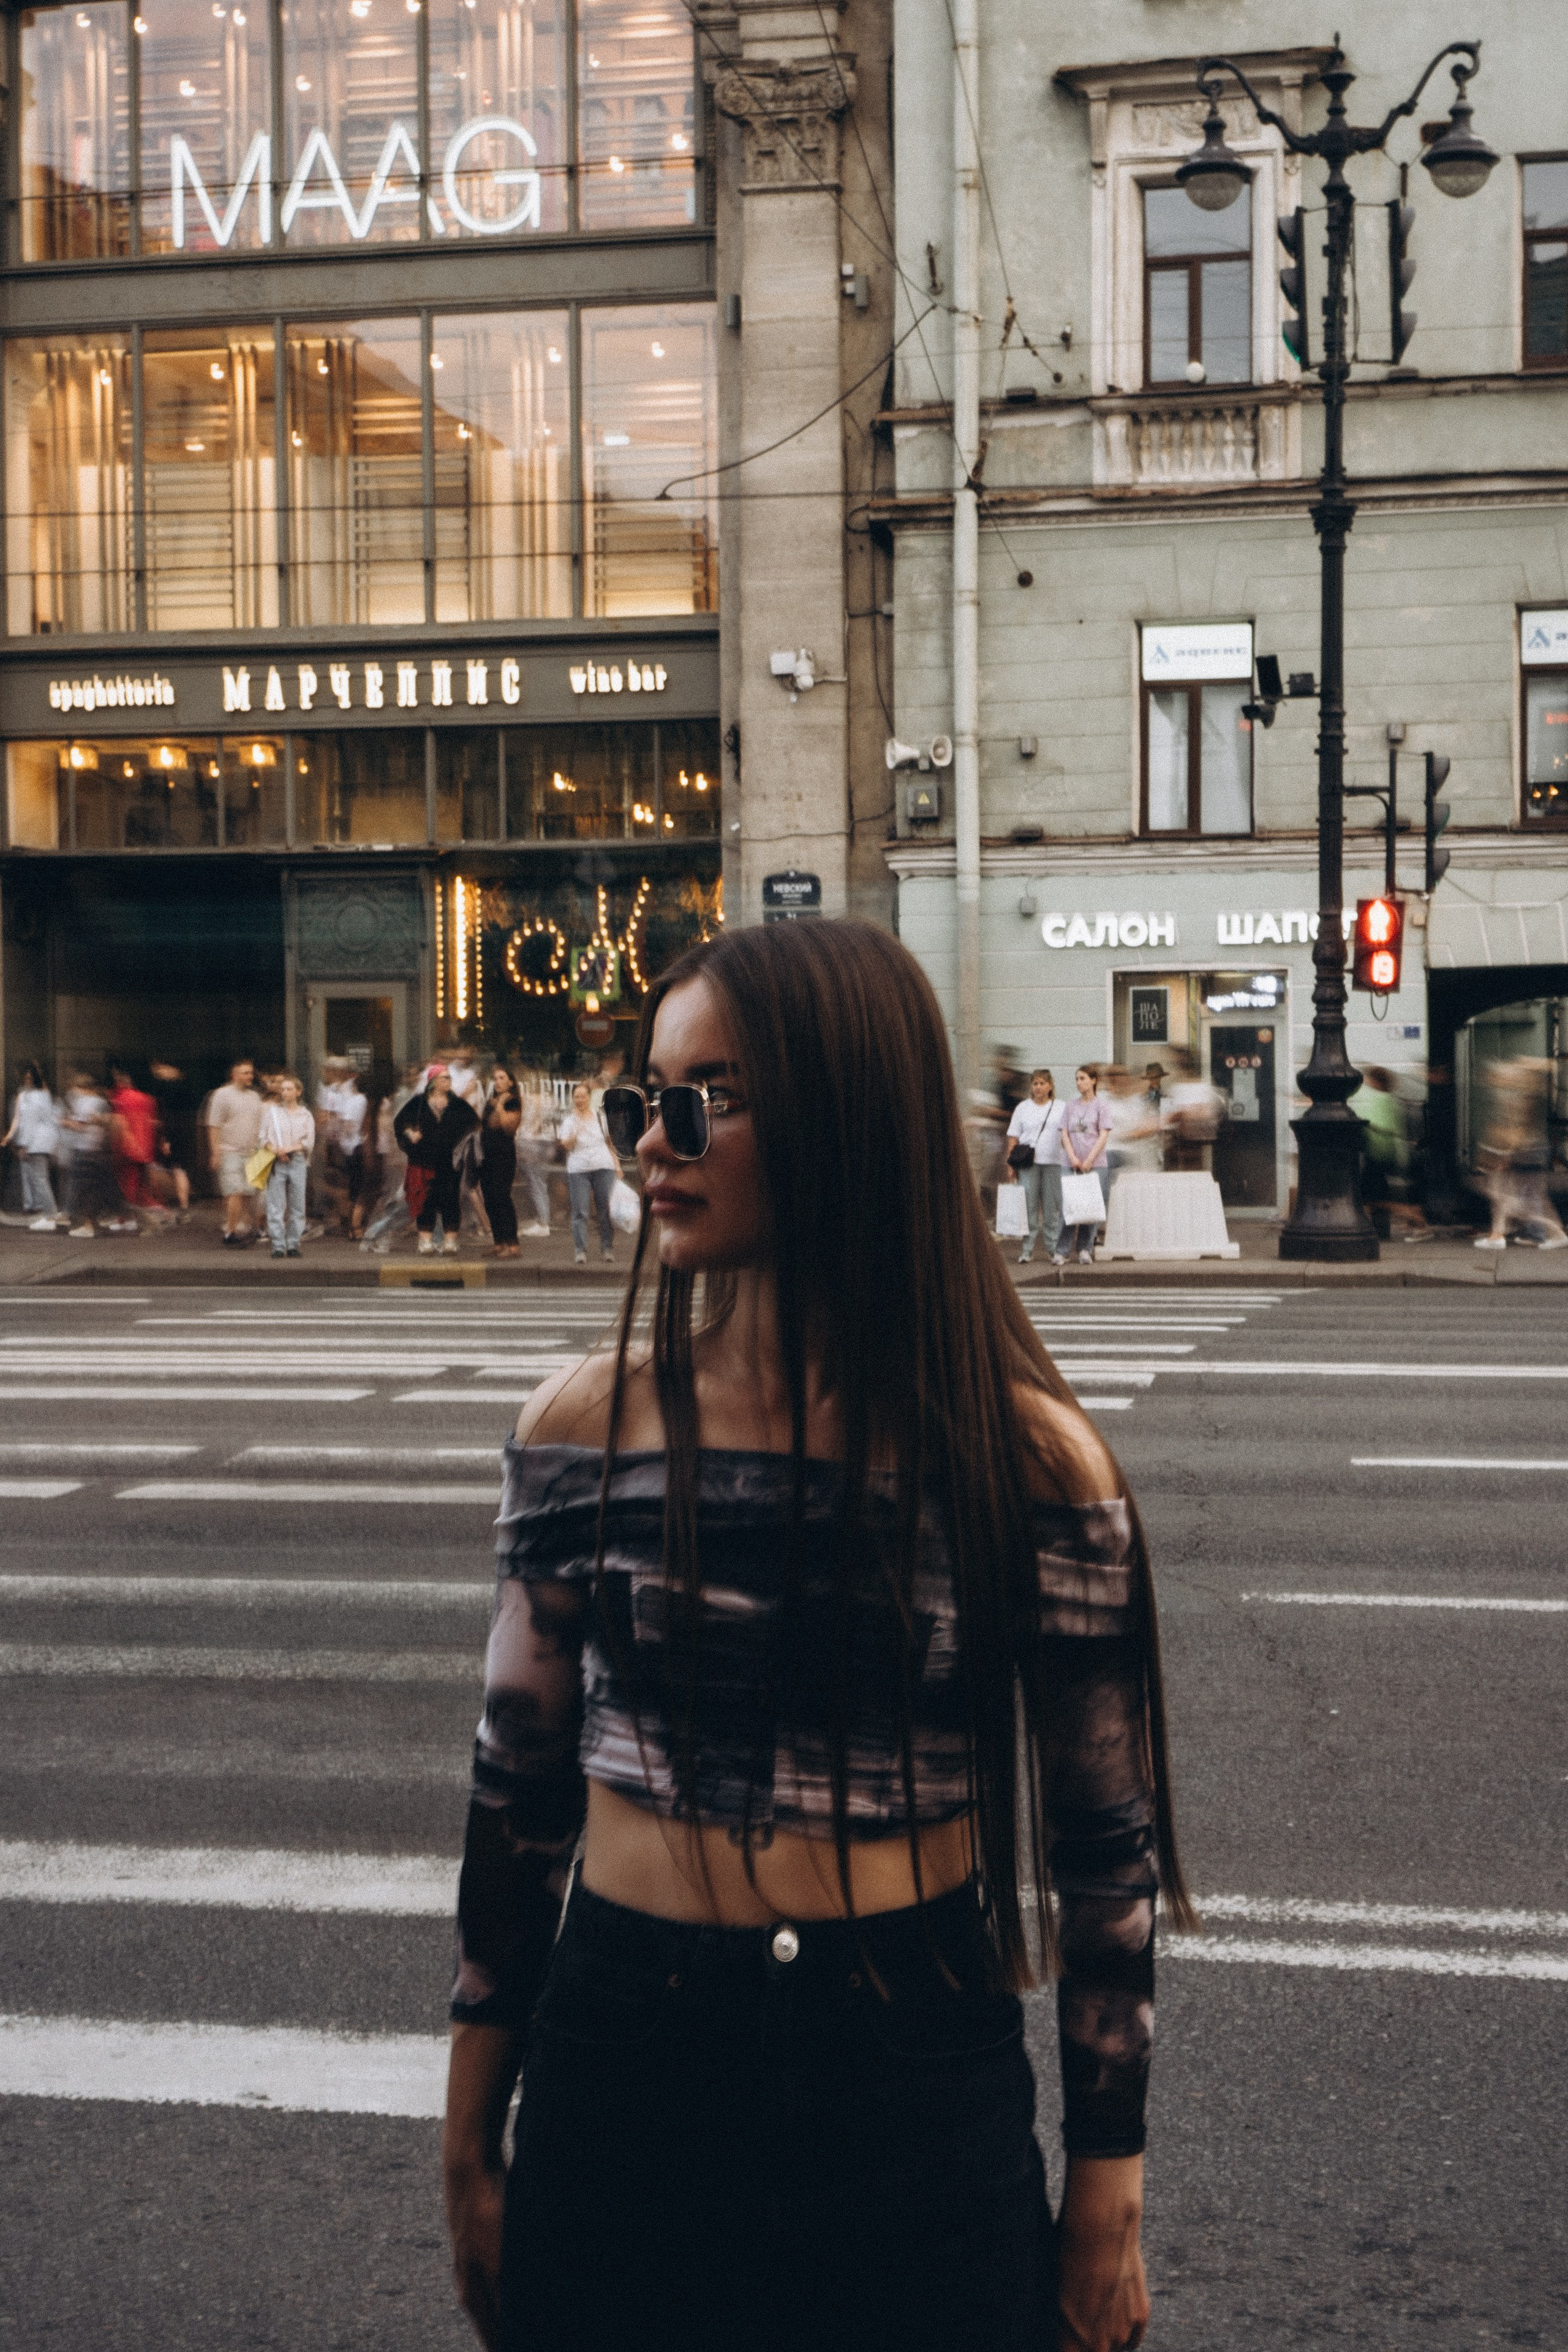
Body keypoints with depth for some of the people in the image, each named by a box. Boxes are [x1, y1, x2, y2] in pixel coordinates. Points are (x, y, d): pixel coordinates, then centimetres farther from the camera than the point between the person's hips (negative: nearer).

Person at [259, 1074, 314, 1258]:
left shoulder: (306, 1115, 12)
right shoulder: (272, 1111, 12)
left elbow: (309, 1142, 3)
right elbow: (263, 1137, 7)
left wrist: (288, 1149, -11)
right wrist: (276, 1152, -10)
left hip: (298, 1162, 1)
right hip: (276, 1163, -1)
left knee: (297, 1206, -1)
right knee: (276, 1206, -6)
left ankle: (293, 1244, 5)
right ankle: (278, 1246, -5)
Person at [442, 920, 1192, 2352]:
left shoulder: (1027, 1457, -10)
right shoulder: (589, 1428, -4)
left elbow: (1107, 1844, -3)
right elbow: (517, 1799, 3)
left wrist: (1110, 2201, 1)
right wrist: (472, 2158, 6)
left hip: (921, 2081, -2)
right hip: (622, 2073, 2)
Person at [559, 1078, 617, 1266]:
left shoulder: (601, 1117, 11)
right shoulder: (569, 1120, 4)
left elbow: (610, 1143, 18)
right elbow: (568, 1146, -8)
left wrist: (617, 1165, 13)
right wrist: (576, 1128, -19)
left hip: (604, 1168, 2)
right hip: (578, 1170, -2)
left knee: (606, 1210, 0)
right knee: (580, 1212, -5)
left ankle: (607, 1248, 6)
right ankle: (580, 1250, -2)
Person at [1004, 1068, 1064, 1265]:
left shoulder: (1061, 1108, 11)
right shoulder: (1023, 1108, 10)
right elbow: (1013, 1138, 8)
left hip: (1053, 1162, 0)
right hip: (1028, 1163, 0)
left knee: (1052, 1207, 2)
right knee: (1029, 1206, -5)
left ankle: (1053, 1248, 9)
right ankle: (1026, 1250, -3)